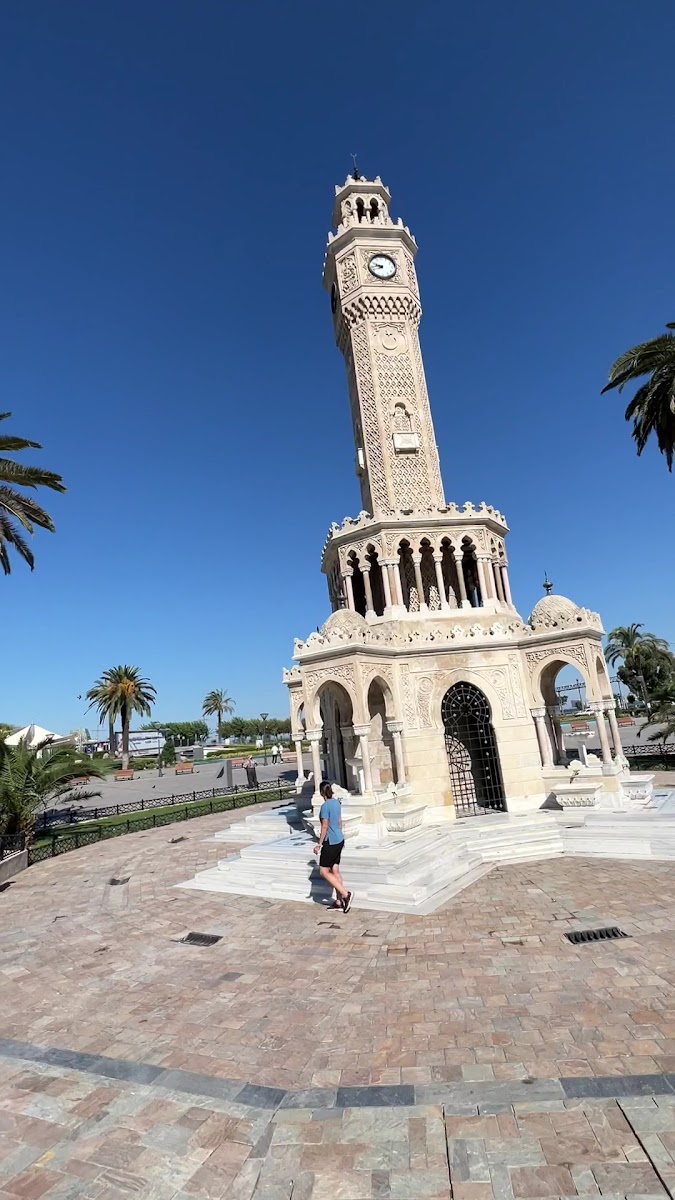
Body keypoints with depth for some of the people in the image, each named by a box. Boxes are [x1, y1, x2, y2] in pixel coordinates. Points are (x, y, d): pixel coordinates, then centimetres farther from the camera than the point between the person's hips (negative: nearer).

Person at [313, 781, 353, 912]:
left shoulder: (325, 806, -19)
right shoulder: (336, 803, 6)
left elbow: (324, 827, -18)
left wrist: (319, 845, -12)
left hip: (330, 842, -8)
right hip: (339, 841, 9)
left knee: (324, 872, 1)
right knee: (335, 870, 14)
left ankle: (346, 894, -6)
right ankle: (339, 901, 18)